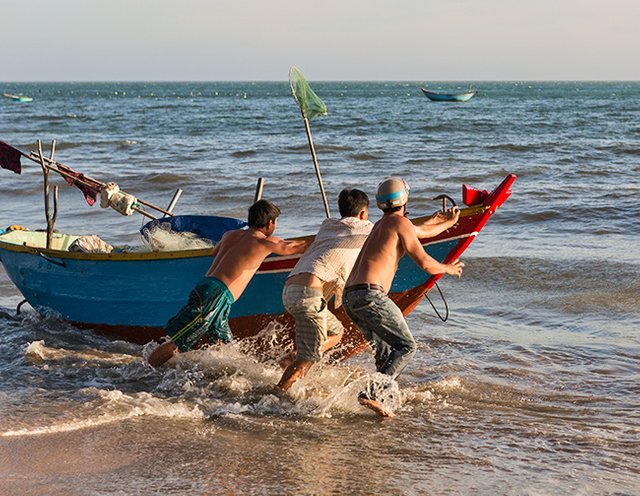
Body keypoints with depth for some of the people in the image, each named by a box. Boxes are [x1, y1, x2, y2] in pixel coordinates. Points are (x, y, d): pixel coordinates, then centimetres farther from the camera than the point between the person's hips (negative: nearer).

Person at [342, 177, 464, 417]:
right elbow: (425, 264, -3)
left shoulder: (382, 224, 27)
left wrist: (449, 223, 62)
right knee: (407, 347, -7)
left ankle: (375, 394, 2)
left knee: (386, 352, 15)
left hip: (350, 298, 9)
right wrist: (448, 269, 18)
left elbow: (424, 231, 46)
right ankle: (371, 393, -20)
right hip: (370, 295, -9)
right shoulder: (400, 222, 0)